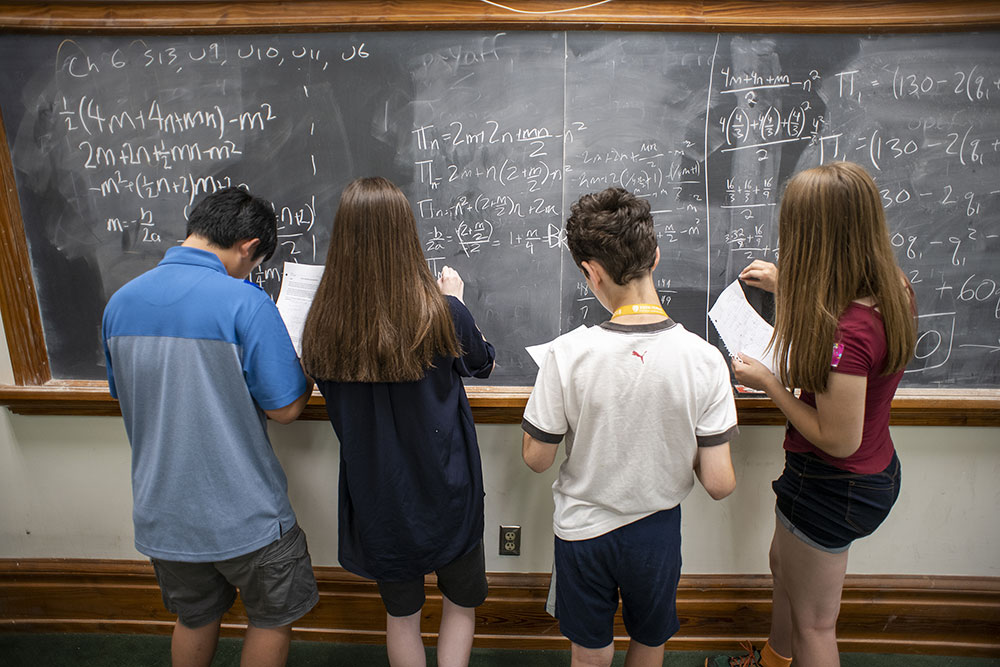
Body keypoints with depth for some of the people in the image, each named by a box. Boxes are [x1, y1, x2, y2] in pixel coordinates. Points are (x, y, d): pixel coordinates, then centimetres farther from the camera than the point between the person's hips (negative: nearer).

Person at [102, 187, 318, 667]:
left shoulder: (120, 302, 0)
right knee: (271, 619, 19)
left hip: (162, 512, 6)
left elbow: (124, 397, 13)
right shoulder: (244, 302, -21)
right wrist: (307, 369, 2)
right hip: (243, 513, -5)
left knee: (194, 618, 28)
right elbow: (285, 408, -18)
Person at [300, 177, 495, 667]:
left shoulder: (323, 323, -13)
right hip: (444, 493, -2)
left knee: (400, 615, 25)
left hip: (377, 496, 3)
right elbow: (483, 363, 1)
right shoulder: (442, 314, -21)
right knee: (461, 604, 24)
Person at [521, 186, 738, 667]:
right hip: (656, 531, 1)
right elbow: (718, 484, -16)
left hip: (582, 531, -1)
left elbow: (536, 460, -13)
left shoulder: (568, 354, -25)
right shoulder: (704, 359, -20)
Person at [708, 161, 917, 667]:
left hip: (833, 487, -10)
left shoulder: (846, 333, -36)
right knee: (784, 565, 33)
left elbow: (839, 439, -28)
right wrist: (786, 287, 19)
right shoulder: (890, 291, -8)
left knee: (813, 623, 15)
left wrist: (768, 383, -19)